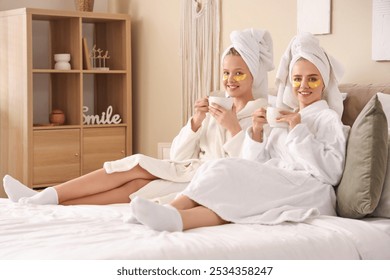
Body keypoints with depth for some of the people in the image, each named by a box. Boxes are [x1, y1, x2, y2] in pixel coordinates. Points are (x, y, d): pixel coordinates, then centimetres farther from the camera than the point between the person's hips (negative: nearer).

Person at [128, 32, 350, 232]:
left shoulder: (329, 119, 11)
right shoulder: (285, 117, 29)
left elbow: (332, 172, -7)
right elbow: (258, 166, 17)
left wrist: (299, 131, -8)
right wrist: (257, 132, 0)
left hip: (308, 193, -5)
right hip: (276, 183, 5)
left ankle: (177, 217, -47)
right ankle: (171, 212, -46)